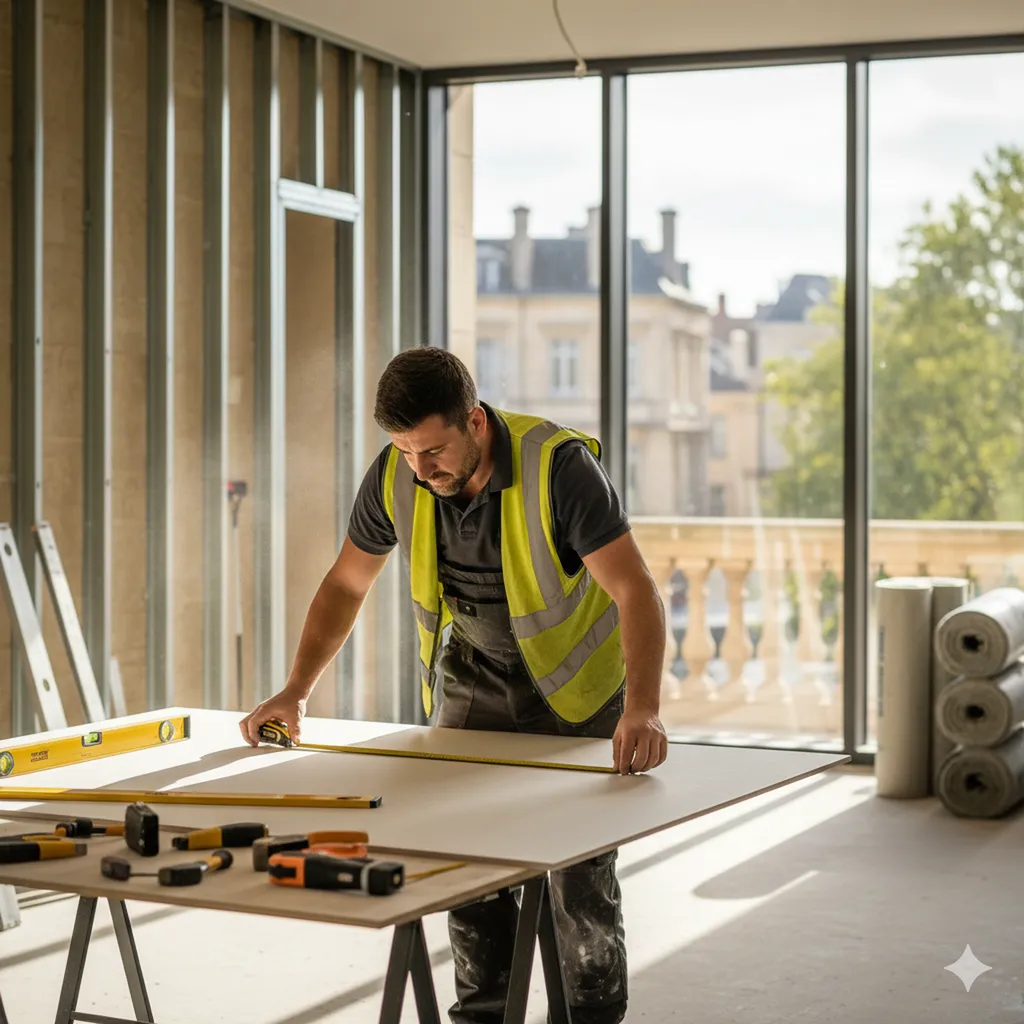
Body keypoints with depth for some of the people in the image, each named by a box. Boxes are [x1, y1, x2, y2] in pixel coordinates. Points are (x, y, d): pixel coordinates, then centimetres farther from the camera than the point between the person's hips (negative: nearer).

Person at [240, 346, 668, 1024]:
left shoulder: (560, 465, -31)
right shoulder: (396, 475, -16)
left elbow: (636, 592, -36)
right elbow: (346, 585, -1)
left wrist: (642, 709, -50)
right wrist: (296, 691, -8)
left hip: (575, 684, -4)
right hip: (474, 679, 4)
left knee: (581, 871, -4)